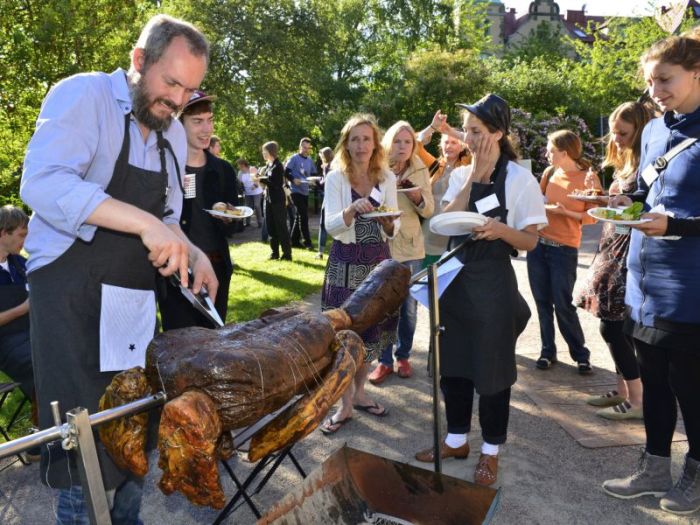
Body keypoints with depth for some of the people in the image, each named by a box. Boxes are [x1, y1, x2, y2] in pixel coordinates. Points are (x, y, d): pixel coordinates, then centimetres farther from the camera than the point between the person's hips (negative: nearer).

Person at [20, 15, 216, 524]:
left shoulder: (173, 133, 13)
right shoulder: (83, 95, -8)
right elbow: (43, 182, -25)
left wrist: (193, 253, 1)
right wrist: (145, 224, -31)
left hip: (136, 300, 7)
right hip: (71, 293, -6)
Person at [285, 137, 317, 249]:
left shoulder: (310, 160, 13)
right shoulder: (294, 158, -6)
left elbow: (314, 174, 15)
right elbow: (286, 172, -9)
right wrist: (293, 179, -23)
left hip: (305, 191, 7)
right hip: (296, 191, -7)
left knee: (299, 217, 11)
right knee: (303, 216, -11)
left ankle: (295, 241, 19)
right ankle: (307, 241, -7)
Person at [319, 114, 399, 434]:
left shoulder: (386, 178, 3)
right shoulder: (336, 177, -4)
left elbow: (394, 229, 3)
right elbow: (331, 225, -14)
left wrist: (388, 223, -20)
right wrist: (353, 209, -32)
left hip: (378, 260, 3)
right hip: (345, 263, -3)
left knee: (372, 329, 9)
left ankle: (359, 393, 28)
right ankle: (346, 405, 11)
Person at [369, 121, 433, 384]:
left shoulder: (420, 171, 3)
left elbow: (429, 210, 4)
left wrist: (417, 197, -15)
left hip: (410, 247, 2)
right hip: (381, 246, -2)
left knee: (409, 308, 10)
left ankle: (403, 356, 27)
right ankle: (384, 360, 17)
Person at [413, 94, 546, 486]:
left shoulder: (520, 179, -7)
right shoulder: (460, 175, 8)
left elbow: (530, 241, -7)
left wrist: (502, 229, -27)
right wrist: (474, 177, -10)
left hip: (493, 284, -5)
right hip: (455, 278, 5)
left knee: (492, 369, 6)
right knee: (452, 363, 13)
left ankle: (491, 451, 24)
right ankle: (457, 440, 32)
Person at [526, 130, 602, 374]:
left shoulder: (589, 178, -8)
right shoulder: (549, 172, 3)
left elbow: (592, 217, -5)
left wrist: (566, 212, -17)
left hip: (564, 249, -4)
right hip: (538, 244, 4)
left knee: (563, 304, -1)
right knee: (543, 302, 9)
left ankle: (581, 354, 17)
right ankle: (547, 351, 22)